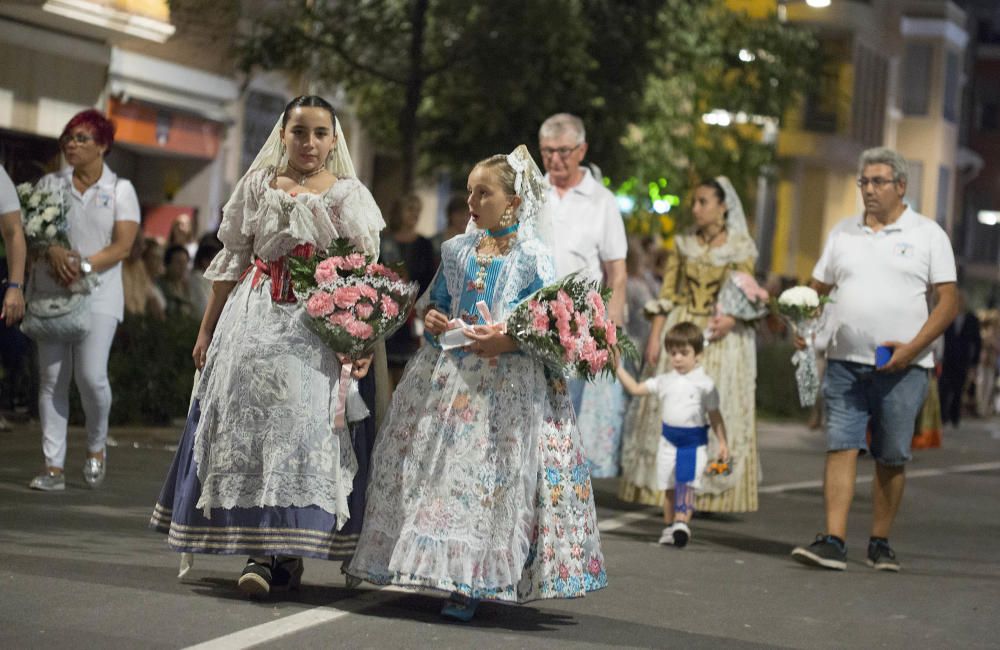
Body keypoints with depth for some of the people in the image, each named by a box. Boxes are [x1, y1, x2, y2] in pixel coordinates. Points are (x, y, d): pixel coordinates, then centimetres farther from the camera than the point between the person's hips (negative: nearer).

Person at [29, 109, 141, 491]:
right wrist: (52, 252, -18)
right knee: (51, 377, -2)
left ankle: (96, 446, 14)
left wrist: (84, 266, -18)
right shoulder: (49, 184, 12)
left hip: (98, 294, -2)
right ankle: (54, 467, -1)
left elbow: (122, 246, -4)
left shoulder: (120, 189, 6)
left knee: (91, 374, -13)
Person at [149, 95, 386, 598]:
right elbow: (232, 262, 14)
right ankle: (262, 550, 0)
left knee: (304, 424, -10)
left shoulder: (348, 195, 4)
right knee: (248, 421, -4)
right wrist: (207, 329, 12)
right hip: (255, 322, 2)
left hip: (319, 329, -2)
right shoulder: (256, 186, 11)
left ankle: (283, 552, -6)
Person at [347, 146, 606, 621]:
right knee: (435, 467, 3)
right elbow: (433, 303, 21)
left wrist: (507, 338, -22)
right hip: (448, 377, 5)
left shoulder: (533, 258, -4)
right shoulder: (457, 251, 11)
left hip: (507, 383, -5)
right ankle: (436, 566, 14)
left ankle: (470, 584, -2)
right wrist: (431, 317, -2)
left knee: (491, 474, -7)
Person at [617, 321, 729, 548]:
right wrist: (617, 368, 3)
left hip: (694, 442, -4)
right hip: (669, 441, 4)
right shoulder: (664, 380, 6)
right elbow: (635, 388, 10)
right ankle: (669, 527, 21)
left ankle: (682, 522, -25)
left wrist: (722, 443, -2)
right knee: (669, 487, 11)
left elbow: (714, 415, 0)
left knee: (686, 484, -17)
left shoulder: (704, 383, -4)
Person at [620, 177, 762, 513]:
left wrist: (731, 319, -21)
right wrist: (654, 337, -3)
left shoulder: (741, 249, 0)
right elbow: (667, 295, 5)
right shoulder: (683, 243, 8)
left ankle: (710, 495, 0)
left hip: (721, 337, -2)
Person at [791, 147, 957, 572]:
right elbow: (817, 289, 18)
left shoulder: (927, 234, 3)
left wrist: (912, 347, -13)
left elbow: (948, 300, -2)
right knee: (841, 447, -8)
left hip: (903, 366, -2)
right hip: (845, 362, 2)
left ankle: (880, 544, 13)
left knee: (892, 458, 3)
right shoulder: (842, 233, 13)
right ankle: (833, 542, -13)